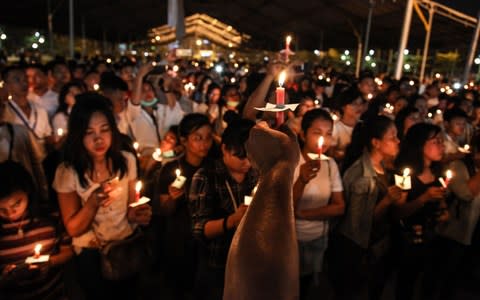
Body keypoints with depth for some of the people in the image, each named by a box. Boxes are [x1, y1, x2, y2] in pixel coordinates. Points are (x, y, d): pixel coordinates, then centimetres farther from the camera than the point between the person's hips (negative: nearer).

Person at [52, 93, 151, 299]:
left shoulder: (126, 161, -3)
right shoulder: (67, 172, -10)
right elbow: (72, 229, -7)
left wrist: (137, 214, -14)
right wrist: (92, 203, -24)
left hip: (127, 243, 2)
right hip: (91, 251, -2)